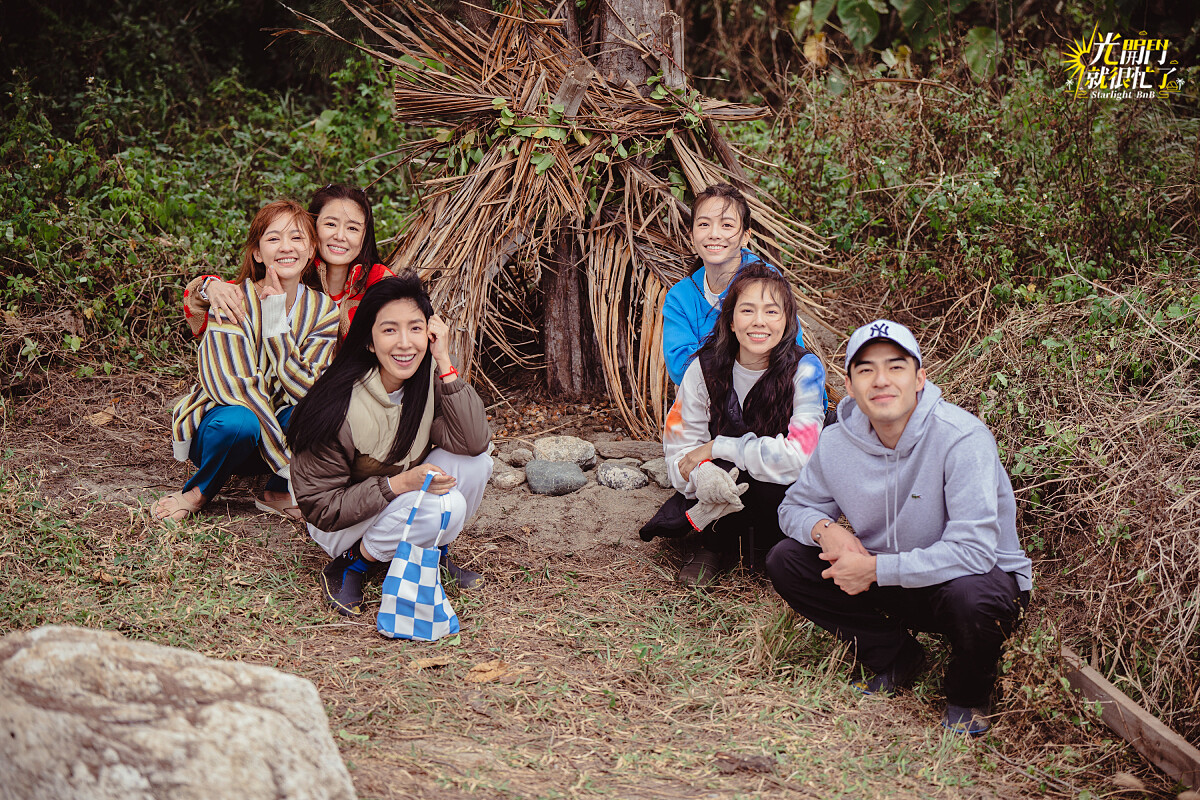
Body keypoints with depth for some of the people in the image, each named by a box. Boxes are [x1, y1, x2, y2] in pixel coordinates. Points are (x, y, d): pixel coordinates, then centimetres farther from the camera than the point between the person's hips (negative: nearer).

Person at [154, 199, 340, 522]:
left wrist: (276, 323, -28)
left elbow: (307, 389, -18)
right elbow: (235, 386, -26)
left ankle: (279, 494, -4)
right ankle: (199, 492, -6)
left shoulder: (323, 310, -7)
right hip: (220, 417, -3)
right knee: (238, 422, -38)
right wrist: (292, 467, -31)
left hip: (279, 426, 3)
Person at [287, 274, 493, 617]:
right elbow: (320, 506, -22)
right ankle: (350, 565, -9)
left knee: (475, 462, -21)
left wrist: (445, 363, -30)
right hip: (340, 525, -5)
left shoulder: (429, 379, -14)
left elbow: (475, 442, -26)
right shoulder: (340, 409, -28)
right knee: (444, 505, -31)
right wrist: (399, 483, -33)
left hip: (403, 501, 6)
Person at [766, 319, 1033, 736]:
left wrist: (876, 568, -29)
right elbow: (796, 506, 8)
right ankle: (895, 658, 8)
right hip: (891, 585, 5)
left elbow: (972, 551, -32)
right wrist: (825, 528, -16)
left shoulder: (963, 438, -26)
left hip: (983, 576, -5)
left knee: (971, 596, -40)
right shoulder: (836, 444, -9)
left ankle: (969, 693, -3)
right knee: (785, 561, -9)